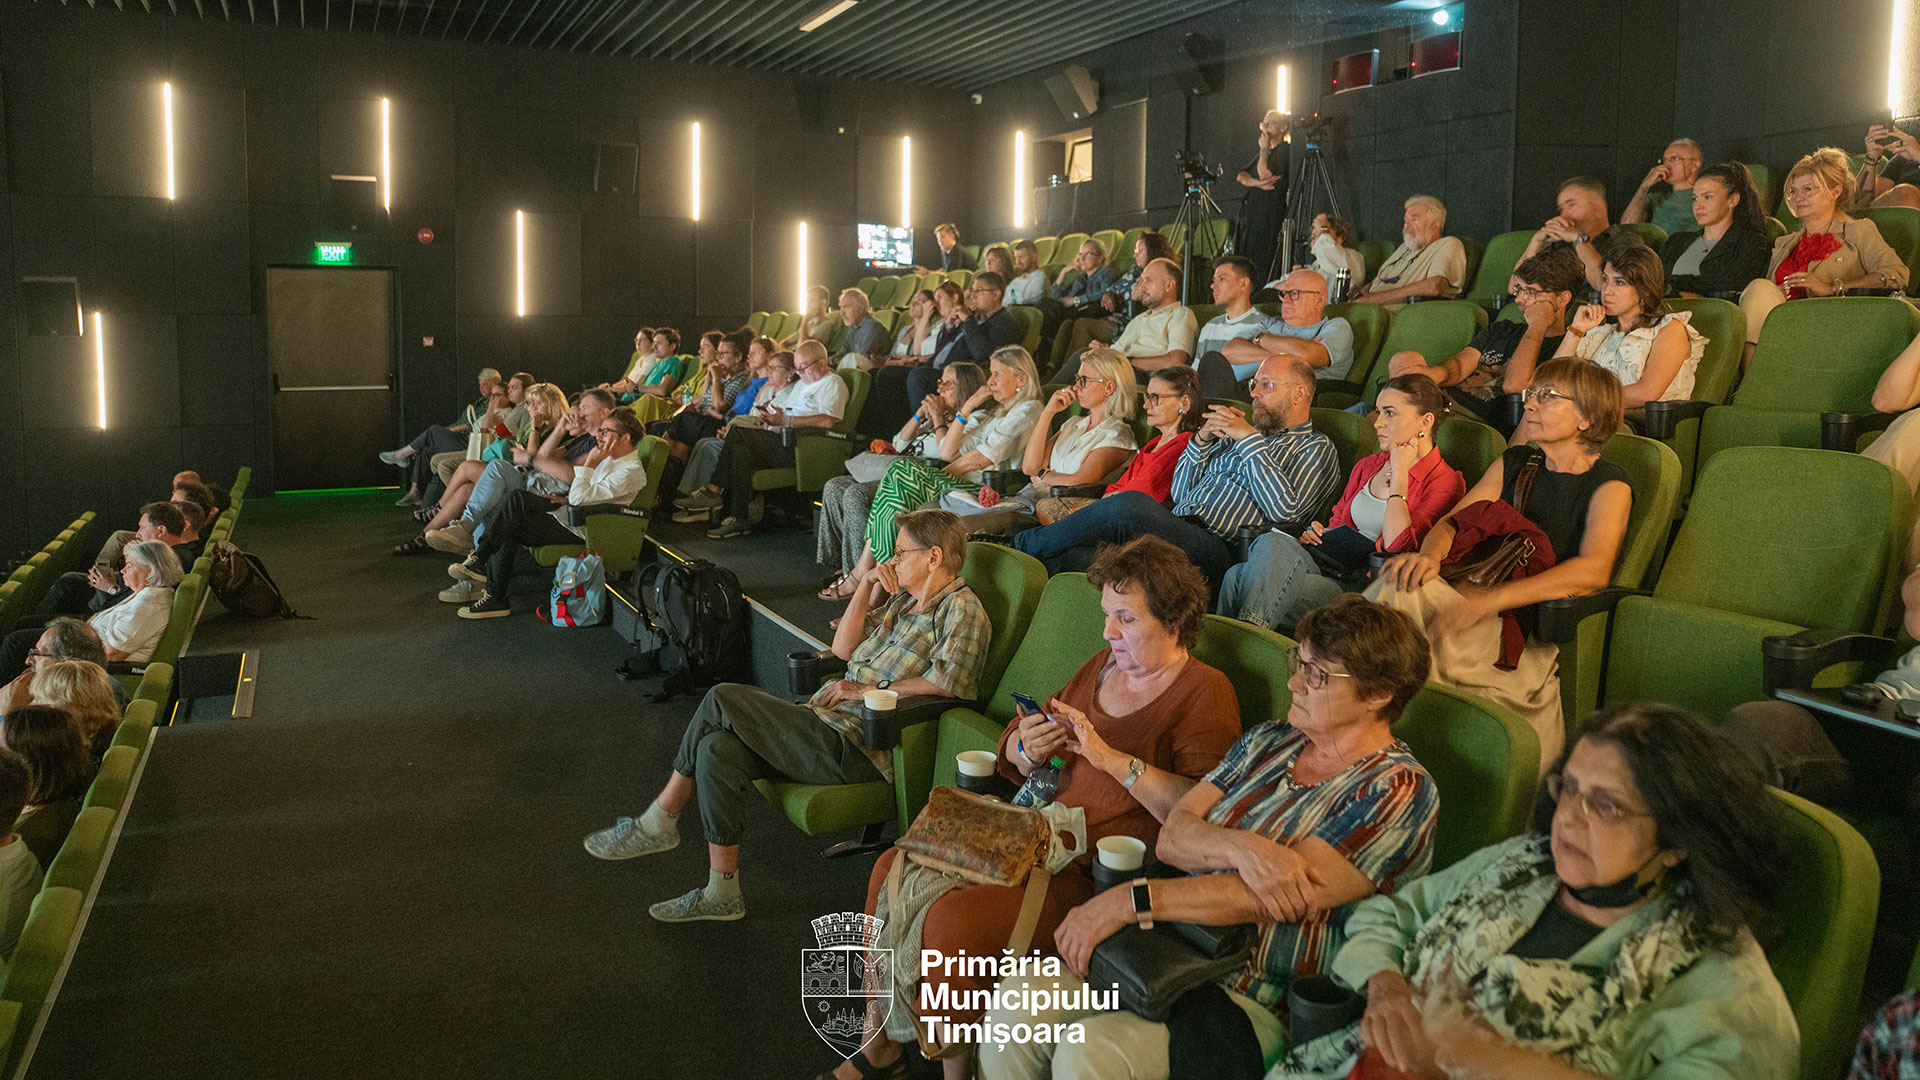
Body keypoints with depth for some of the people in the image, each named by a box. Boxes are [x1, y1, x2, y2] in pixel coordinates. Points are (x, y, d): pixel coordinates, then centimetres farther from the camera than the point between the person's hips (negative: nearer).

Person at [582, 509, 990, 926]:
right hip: (827, 720, 9)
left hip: (857, 749, -9)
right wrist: (868, 589, 12)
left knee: (723, 700, -16)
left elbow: (949, 682, -22)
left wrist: (868, 690, -15)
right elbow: (842, 649, 23)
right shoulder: (903, 598, 22)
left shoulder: (961, 609, -6)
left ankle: (658, 823, 1)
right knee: (717, 750, -12)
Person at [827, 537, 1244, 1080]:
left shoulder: (1206, 694, -8)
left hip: (1095, 873, -8)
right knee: (893, 867, -2)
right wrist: (1027, 747, -7)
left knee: (955, 918, -25)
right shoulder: (1102, 666, 13)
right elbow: (1010, 757, 17)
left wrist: (1111, 757, -25)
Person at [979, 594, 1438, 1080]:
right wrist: (1241, 849, -21)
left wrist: (1128, 900, -20)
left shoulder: (1399, 791, -10)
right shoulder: (1269, 740, 11)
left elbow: (1268, 901, -19)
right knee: (1016, 1000, -16)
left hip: (1264, 1004, -6)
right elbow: (1171, 837, 2)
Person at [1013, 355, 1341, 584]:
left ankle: (1024, 546, -22)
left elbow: (1284, 509, -8)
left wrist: (1251, 440, -4)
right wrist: (1202, 440, 11)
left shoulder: (1316, 449, 13)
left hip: (1216, 547, -7)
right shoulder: (1239, 436, 34)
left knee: (1131, 505, -32)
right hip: (1177, 532, 7)